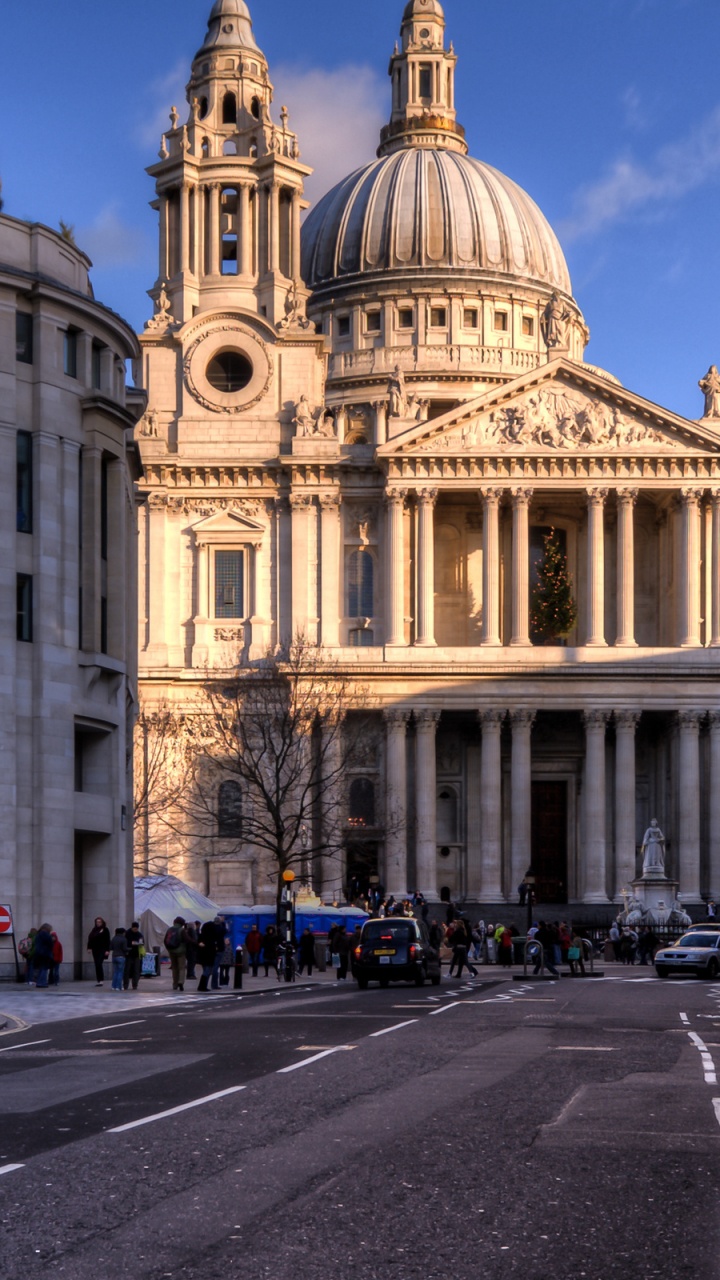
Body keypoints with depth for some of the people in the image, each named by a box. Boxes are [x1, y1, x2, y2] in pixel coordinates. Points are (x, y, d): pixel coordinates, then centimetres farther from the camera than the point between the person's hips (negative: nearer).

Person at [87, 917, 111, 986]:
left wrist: (107, 950, -12)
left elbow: (107, 941, -6)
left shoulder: (105, 930, -2)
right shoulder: (94, 930, 14)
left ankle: (101, 980, -11)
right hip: (95, 950, 6)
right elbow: (90, 938, 13)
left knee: (99, 964, -14)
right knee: (97, 965, 6)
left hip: (102, 950, -6)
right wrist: (89, 947, 4)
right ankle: (98, 980, 10)